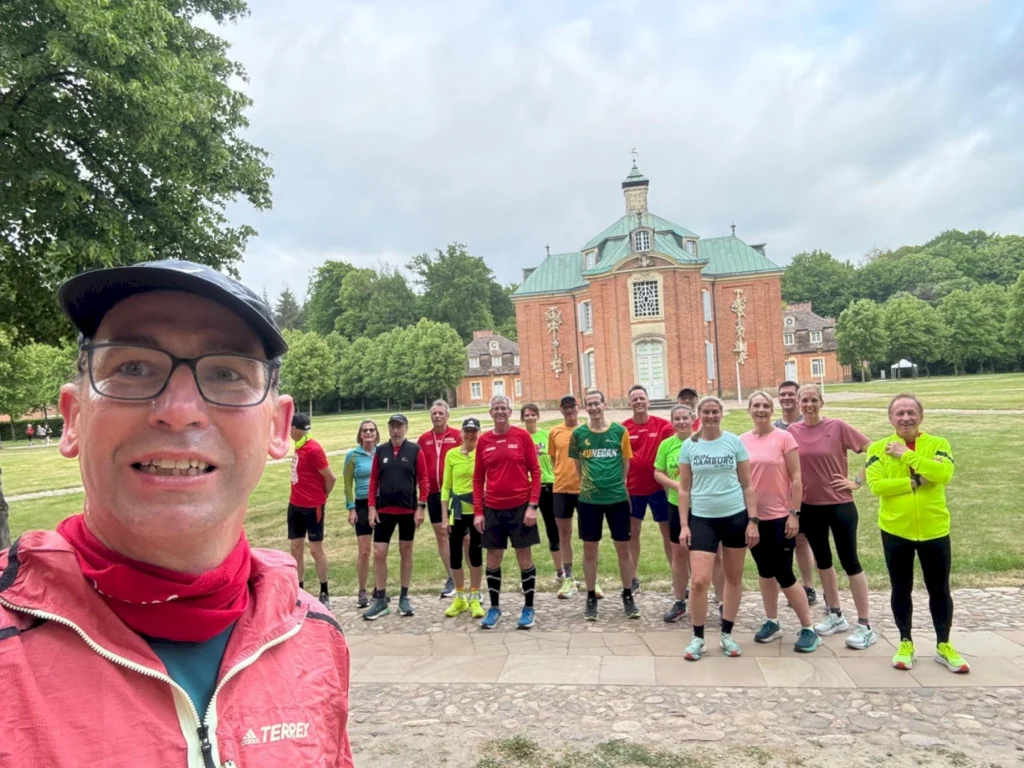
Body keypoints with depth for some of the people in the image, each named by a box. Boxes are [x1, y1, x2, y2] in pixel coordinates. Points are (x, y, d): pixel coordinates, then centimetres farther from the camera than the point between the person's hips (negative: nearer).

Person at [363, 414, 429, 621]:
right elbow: (374, 480, 6)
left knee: (406, 552, 9)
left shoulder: (415, 450, -3)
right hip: (384, 510, 2)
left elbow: (423, 480, -3)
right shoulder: (380, 451, 4)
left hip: (408, 510, -2)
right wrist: (372, 507, 0)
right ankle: (380, 600, 12)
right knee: (379, 553, 0)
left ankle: (404, 598, 21)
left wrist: (421, 507, -8)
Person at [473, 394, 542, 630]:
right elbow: (478, 478, 6)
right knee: (493, 560, 9)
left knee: (524, 558, 6)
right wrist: (478, 511, 1)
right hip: (493, 509, 2)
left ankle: (529, 609, 19)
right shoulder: (483, 441, 3)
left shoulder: (522, 436, -4)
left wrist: (533, 505, -10)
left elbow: (535, 471, -3)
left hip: (520, 507, -2)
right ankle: (494, 608, 24)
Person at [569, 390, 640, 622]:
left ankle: (628, 596, 24)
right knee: (590, 550, 7)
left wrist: (615, 484, 9)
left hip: (618, 497, 0)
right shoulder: (578, 433, -2)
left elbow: (625, 462, 8)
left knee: (623, 548, 8)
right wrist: (590, 483, 10)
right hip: (589, 499, 0)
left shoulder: (619, 431, -3)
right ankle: (591, 598, 21)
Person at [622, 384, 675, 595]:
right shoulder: (623, 428, -3)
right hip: (633, 488, 1)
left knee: (668, 531, 9)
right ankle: (633, 578, 22)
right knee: (633, 532, 10)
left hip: (658, 486, -1)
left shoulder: (663, 425, -6)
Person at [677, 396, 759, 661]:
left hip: (735, 517, 1)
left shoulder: (734, 442, -1)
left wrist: (753, 520, -3)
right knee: (699, 580, -8)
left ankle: (727, 634, 27)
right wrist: (684, 525, -2)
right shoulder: (689, 446, 0)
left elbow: (748, 485, 3)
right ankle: (697, 637, 10)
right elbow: (684, 489, 4)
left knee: (734, 577, 11)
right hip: (702, 519, -1)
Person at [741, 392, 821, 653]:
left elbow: (796, 478, -7)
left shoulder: (784, 437, -8)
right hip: (753, 517, 4)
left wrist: (794, 513, -11)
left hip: (779, 516, -4)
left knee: (784, 575, -1)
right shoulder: (742, 441, 3)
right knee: (765, 571, 15)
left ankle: (808, 629, 15)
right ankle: (772, 622, 29)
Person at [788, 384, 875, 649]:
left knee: (849, 561, 1)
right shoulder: (792, 431, 0)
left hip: (840, 504, -4)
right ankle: (835, 615, 30)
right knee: (822, 560, 15)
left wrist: (858, 481, -8)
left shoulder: (838, 427, -9)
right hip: (809, 506, 4)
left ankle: (865, 626, 10)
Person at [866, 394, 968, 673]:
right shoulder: (878, 448, -3)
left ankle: (943, 645, 31)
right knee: (901, 589, 12)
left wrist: (907, 455, -21)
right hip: (895, 530, 0)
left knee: (939, 590, 13)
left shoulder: (938, 444, -2)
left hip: (934, 530, 1)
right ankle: (906, 643, 28)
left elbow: (944, 474, -22)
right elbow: (876, 485, -15)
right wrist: (915, 482, -17)